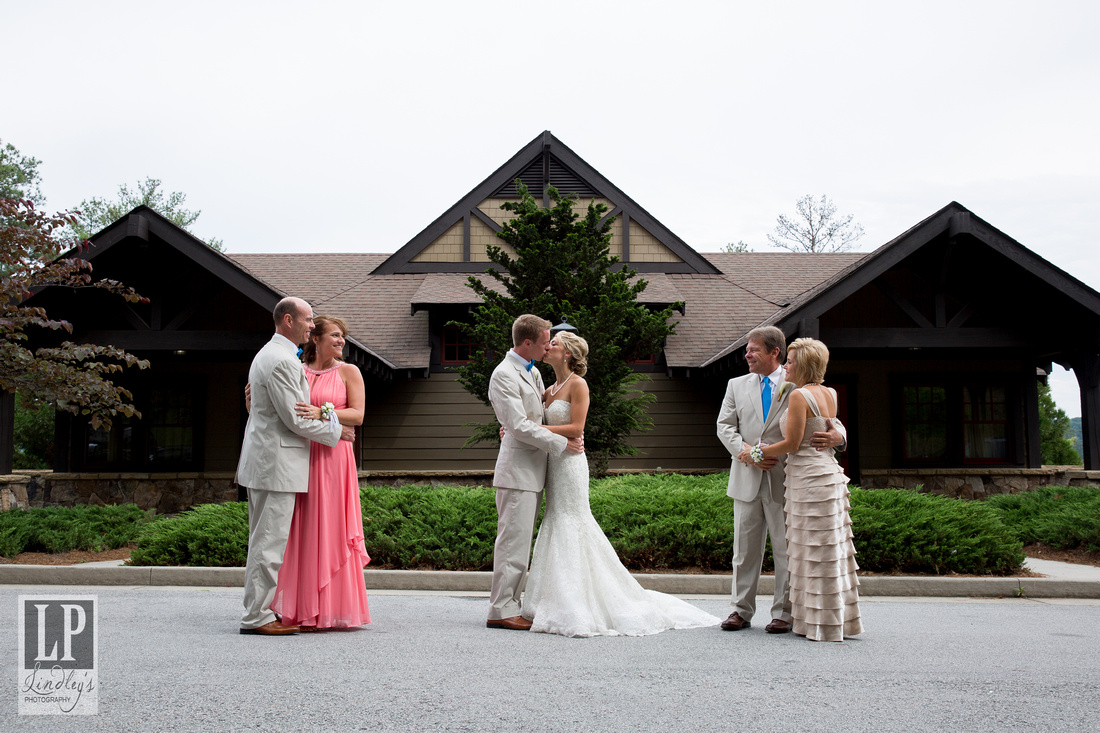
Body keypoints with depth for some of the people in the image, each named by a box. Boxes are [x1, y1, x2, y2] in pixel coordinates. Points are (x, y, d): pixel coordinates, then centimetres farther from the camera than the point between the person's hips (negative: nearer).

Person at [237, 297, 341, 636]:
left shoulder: (267, 354, 18)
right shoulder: (282, 361, -17)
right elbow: (295, 420, -18)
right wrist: (336, 431, -5)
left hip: (263, 461, 11)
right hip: (277, 463, -11)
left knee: (264, 540, 14)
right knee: (270, 542, -7)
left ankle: (260, 611, 21)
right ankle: (257, 617, -3)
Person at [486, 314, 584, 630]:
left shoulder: (533, 372, 17)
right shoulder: (504, 375, -13)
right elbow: (520, 427, -18)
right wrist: (563, 443, -13)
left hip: (534, 470, 9)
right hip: (518, 469, -9)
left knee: (521, 541, 11)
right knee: (513, 539, -8)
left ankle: (510, 604, 17)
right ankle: (501, 610, -4)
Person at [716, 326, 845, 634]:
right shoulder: (737, 385, 12)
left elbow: (829, 420, -1)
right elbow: (725, 425, 6)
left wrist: (837, 435, -25)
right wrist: (747, 452, -11)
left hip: (784, 481, -3)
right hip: (747, 479, 3)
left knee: (786, 549, 2)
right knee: (745, 548, 9)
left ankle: (783, 613, 11)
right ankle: (741, 610, 18)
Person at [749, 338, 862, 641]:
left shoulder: (799, 395, -14)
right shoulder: (830, 394, 11)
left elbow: (792, 443, -16)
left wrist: (757, 453, -1)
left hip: (810, 478, -9)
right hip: (829, 473, 9)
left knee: (816, 552, -2)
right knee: (830, 551, 13)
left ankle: (824, 625, 4)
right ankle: (839, 620, 18)